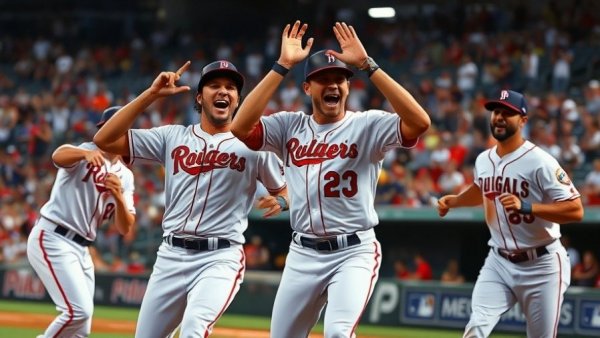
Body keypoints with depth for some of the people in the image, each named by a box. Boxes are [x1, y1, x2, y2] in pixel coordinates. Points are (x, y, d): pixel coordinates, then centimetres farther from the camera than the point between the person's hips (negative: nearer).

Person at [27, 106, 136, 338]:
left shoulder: (125, 176, 12)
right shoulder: (84, 154, -5)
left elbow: (125, 228, 4)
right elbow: (58, 156, -30)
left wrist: (119, 198, -15)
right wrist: (86, 153, -51)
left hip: (81, 249, 8)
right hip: (52, 239, -8)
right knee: (80, 310, -21)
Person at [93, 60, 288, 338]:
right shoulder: (173, 137, 9)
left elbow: (285, 190, 14)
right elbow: (105, 139, 2)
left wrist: (280, 201, -12)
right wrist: (152, 94, -4)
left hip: (221, 258, -4)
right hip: (171, 256, 4)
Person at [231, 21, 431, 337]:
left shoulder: (367, 125, -5)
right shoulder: (290, 126, 5)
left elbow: (420, 122, -23)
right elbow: (240, 127, -12)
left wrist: (367, 65, -24)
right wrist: (282, 65, -13)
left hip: (354, 252, -4)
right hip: (303, 254, 4)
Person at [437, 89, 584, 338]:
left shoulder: (540, 162, -17)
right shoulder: (483, 160, 4)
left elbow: (576, 211, -22)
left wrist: (526, 207, -31)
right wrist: (454, 201, 12)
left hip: (541, 266, -5)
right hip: (499, 262, 5)